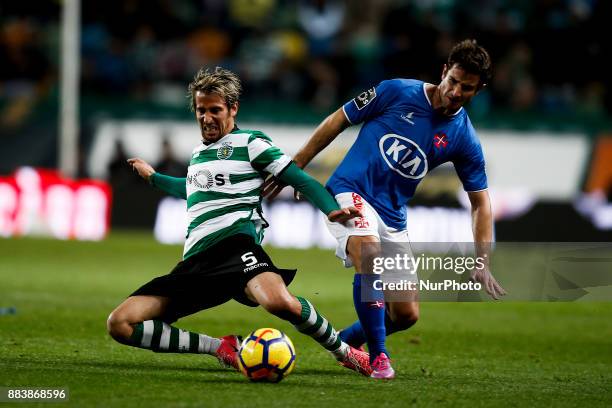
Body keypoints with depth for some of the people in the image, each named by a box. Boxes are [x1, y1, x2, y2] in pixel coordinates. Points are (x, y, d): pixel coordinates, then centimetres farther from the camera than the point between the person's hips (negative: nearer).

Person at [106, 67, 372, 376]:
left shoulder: (250, 143, 8)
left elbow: (302, 181, 3)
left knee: (280, 303, -40)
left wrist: (332, 211, -15)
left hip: (235, 243, -6)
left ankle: (345, 353, -10)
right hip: (195, 259, 7)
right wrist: (153, 178, 64)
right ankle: (223, 348, -4)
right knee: (119, 324, -12)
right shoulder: (198, 152, 28)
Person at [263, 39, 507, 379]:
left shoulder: (464, 140, 0)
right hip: (349, 191, -5)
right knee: (370, 255, -35)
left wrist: (481, 263, -4)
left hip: (393, 217, 5)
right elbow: (338, 121, 3)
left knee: (406, 315, 2)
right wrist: (295, 166, 2)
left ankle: (342, 342, 30)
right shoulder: (397, 92, -6)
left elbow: (480, 201, 6)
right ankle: (378, 356, -24)